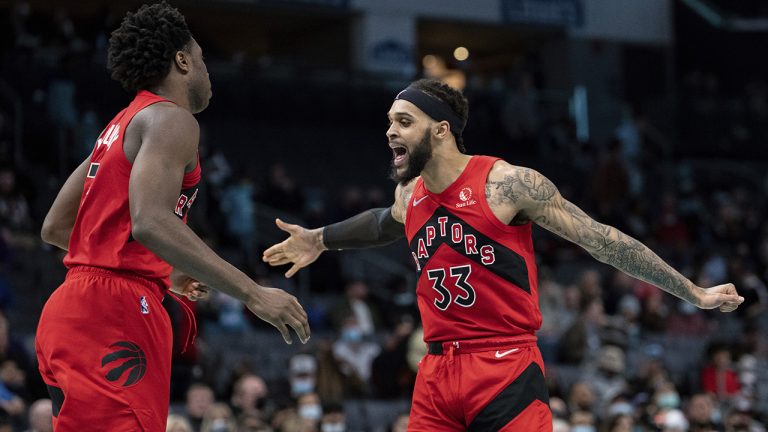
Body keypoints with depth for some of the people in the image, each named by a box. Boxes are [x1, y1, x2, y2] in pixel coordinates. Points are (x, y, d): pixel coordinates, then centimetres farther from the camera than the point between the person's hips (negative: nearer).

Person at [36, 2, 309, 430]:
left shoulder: (120, 127, 22)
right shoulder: (170, 119, -7)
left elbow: (55, 228, 26)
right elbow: (151, 222, -24)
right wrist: (252, 293, -25)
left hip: (80, 310, 10)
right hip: (111, 316, -10)